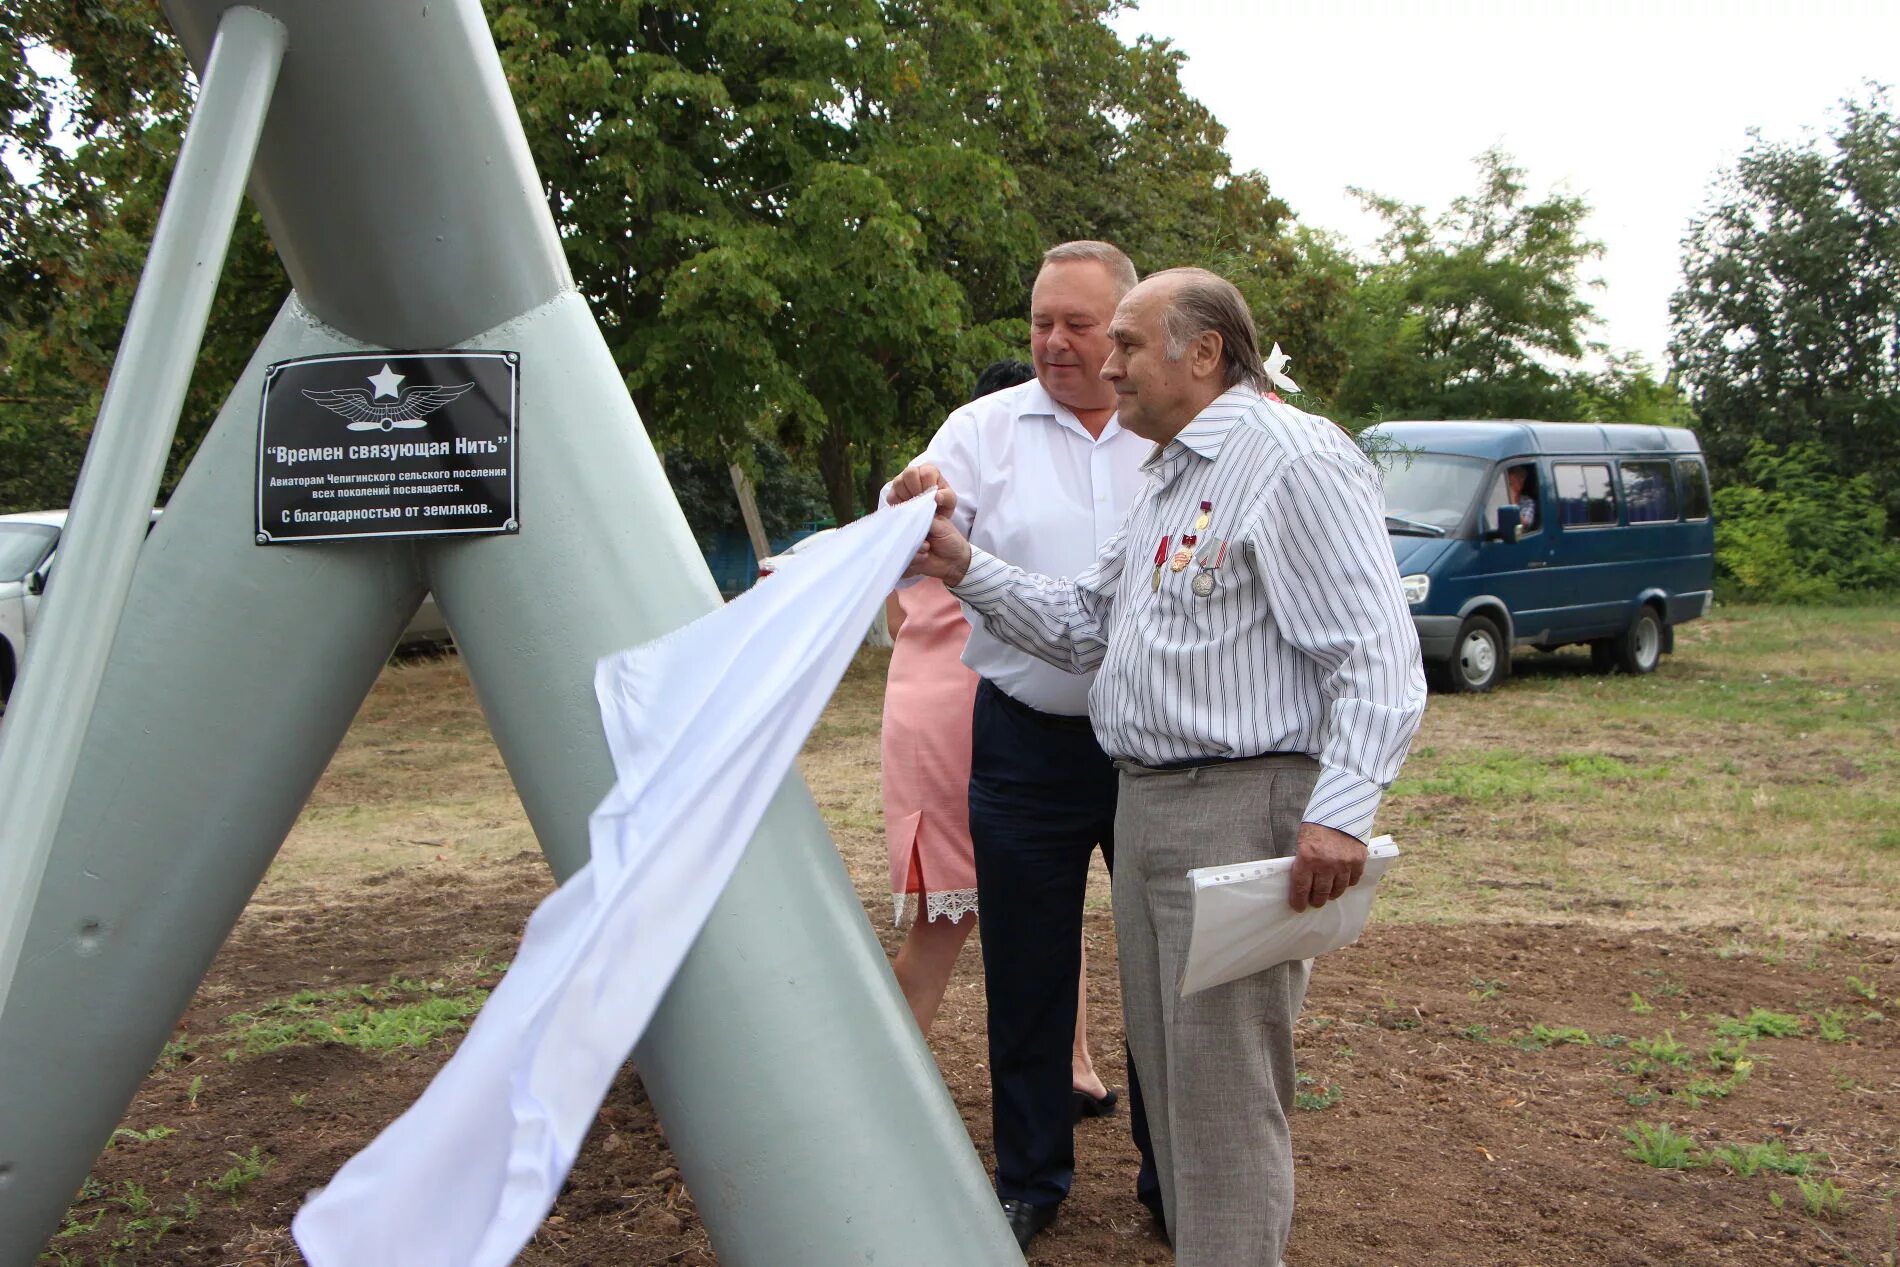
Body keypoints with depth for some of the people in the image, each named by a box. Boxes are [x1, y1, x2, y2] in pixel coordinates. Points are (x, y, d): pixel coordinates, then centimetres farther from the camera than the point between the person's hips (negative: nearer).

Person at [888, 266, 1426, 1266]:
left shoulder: (1293, 457, -11)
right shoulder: (1169, 480, 20)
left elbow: (1376, 655, -18)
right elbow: (1083, 626, 19)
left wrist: (1341, 810, -27)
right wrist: (964, 569, 9)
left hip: (1242, 809, -10)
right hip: (1143, 801, 10)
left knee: (1224, 1092, -5)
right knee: (1166, 1069, 17)